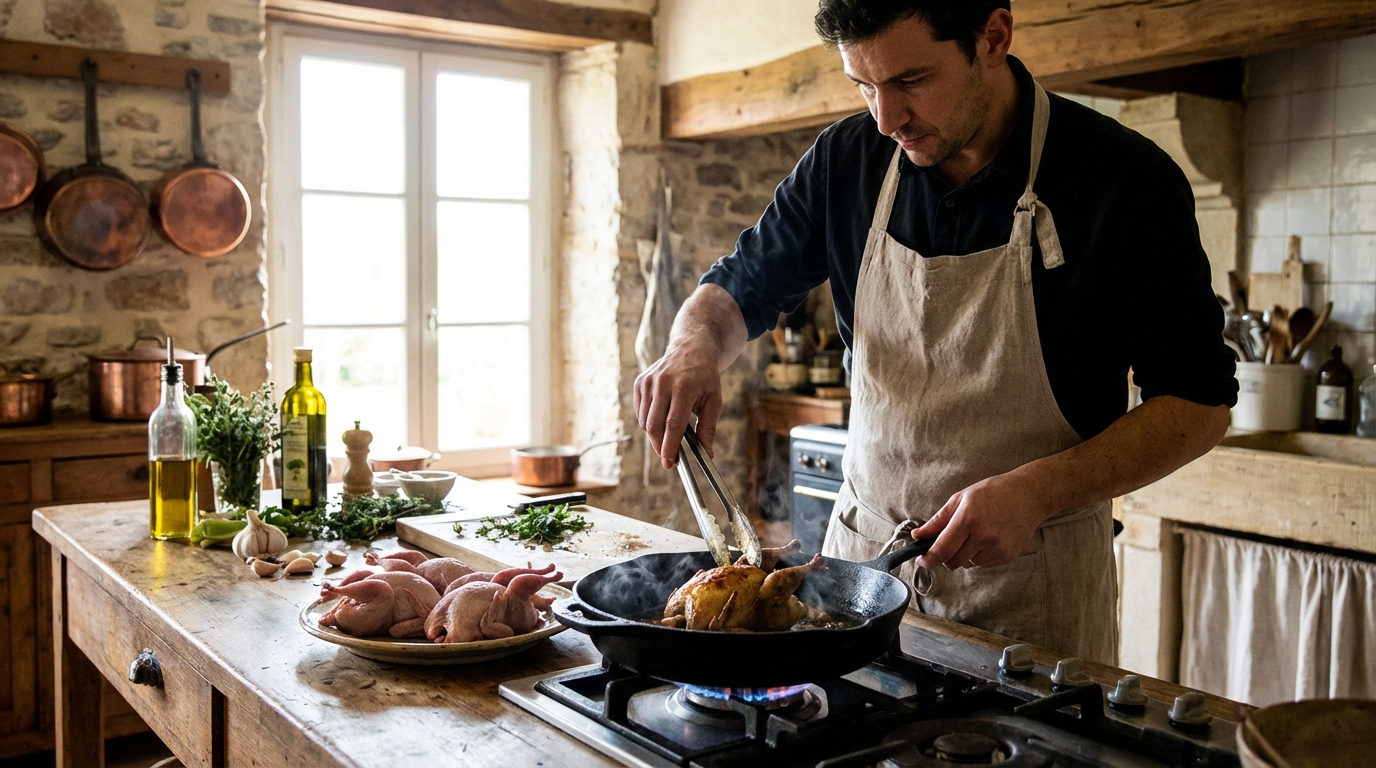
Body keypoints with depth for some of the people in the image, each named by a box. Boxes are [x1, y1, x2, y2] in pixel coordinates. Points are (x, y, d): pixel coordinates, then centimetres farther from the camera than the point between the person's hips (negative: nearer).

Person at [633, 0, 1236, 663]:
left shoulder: (1127, 181, -13)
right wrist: (695, 345, -14)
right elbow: (739, 289, 10)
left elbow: (1199, 405, -10)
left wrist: (1036, 493, -24)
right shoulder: (846, 161, -2)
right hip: (861, 554, 4)